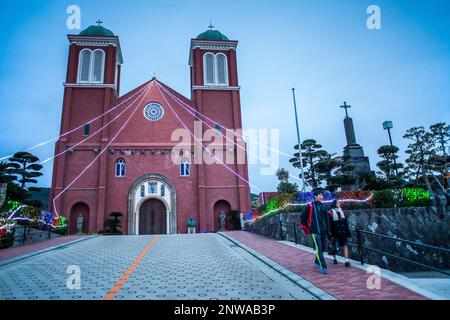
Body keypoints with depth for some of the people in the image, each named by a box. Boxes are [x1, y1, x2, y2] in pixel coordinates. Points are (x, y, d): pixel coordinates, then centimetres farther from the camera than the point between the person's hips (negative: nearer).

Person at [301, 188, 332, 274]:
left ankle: (317, 261, 36)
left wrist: (328, 232, 10)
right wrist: (306, 227, 4)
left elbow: (327, 220, 12)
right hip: (315, 231, -5)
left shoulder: (323, 207, 8)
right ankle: (323, 267, -2)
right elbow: (303, 217, 1)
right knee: (318, 249, -8)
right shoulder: (310, 206, -7)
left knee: (322, 248, 13)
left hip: (323, 231, 6)